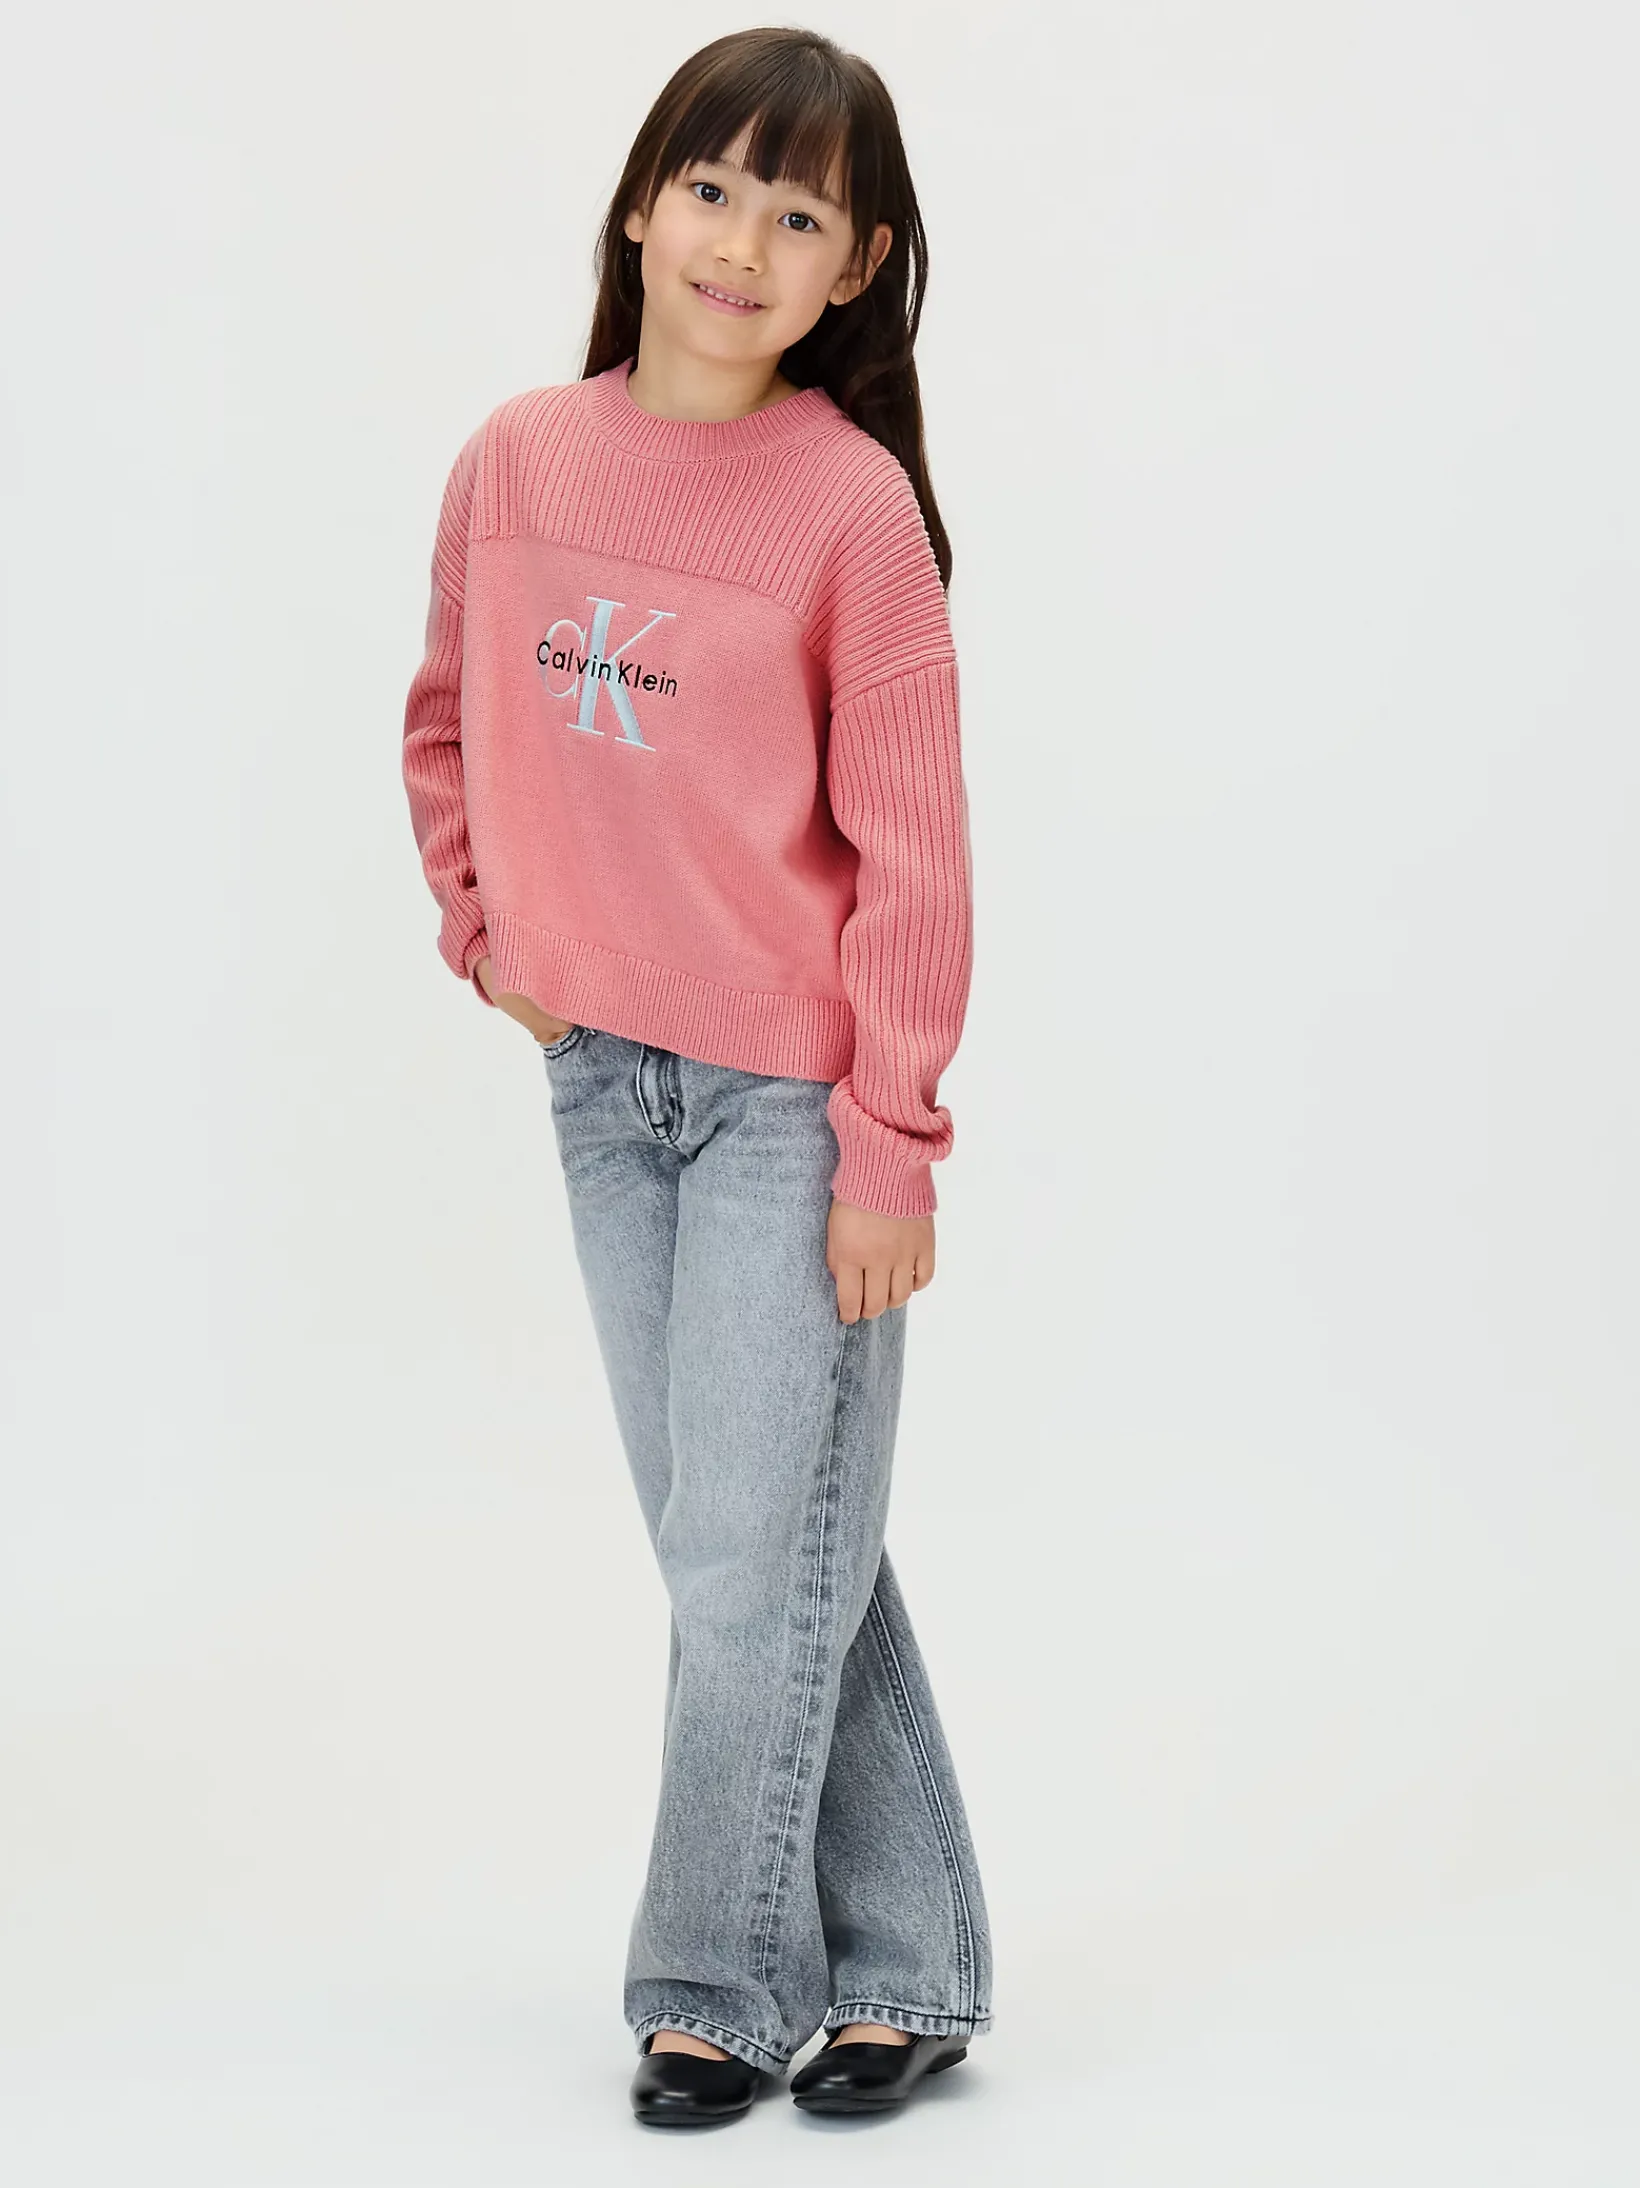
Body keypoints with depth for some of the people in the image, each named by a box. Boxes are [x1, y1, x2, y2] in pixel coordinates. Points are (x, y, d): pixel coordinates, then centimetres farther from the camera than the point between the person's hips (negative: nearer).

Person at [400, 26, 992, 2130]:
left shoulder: (855, 500, -12)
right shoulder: (516, 461, 2)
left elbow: (908, 846, -11)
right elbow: (447, 722, 19)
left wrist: (889, 1143, -12)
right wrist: (490, 935, 7)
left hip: (790, 1089, -5)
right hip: (602, 1081, 5)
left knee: (755, 1557, -1)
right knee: (740, 1543, 11)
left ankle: (718, 1984, 15)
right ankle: (902, 1972, 23)